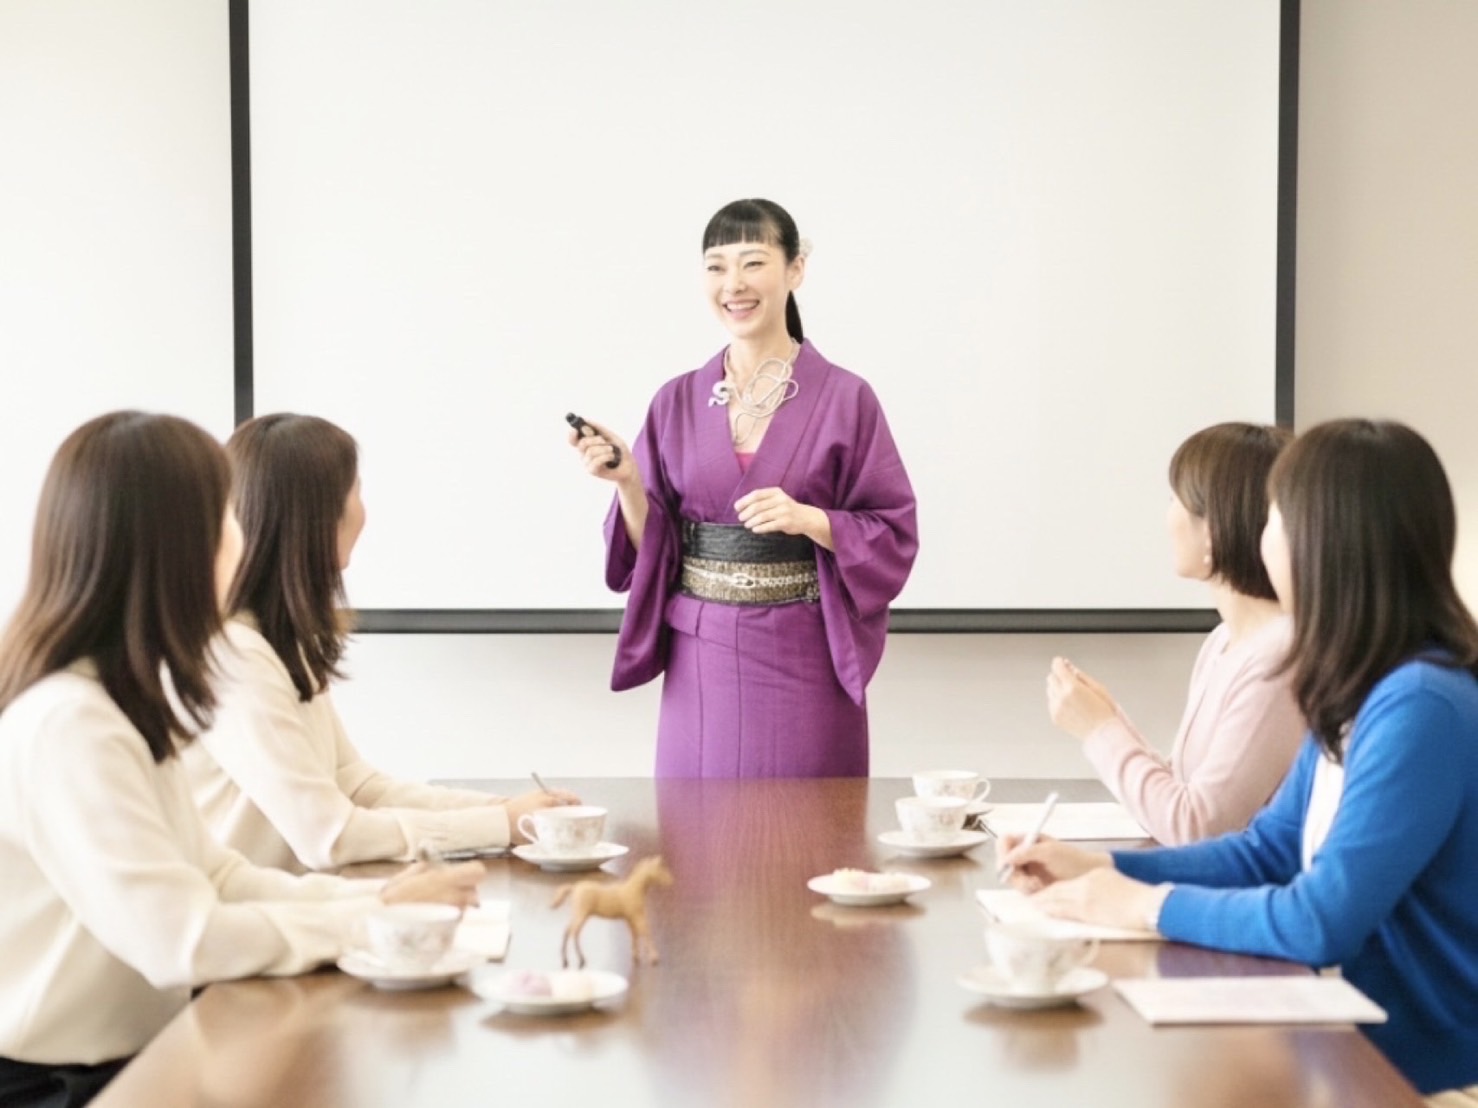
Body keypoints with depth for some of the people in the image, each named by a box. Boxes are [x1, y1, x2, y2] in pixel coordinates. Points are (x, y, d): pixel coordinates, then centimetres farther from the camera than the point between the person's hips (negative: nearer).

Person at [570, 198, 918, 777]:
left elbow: (893, 537, -2)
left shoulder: (845, 400, -2)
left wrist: (811, 520, -18)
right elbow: (649, 551, 6)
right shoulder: (676, 403, 6)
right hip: (701, 667, 2)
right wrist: (628, 481, -11)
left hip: (804, 665, -2)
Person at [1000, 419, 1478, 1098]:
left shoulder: (1420, 709, -23)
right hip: (1382, 1044, 7)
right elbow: (1268, 851, 14)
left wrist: (1145, 904, -14)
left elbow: (1322, 922, -25)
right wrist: (1098, 867, 4)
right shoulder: (1359, 696, 6)